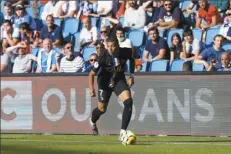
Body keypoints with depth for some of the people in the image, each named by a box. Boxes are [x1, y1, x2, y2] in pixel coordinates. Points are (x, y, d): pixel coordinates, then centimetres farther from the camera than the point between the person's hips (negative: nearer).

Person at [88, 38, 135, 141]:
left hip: (119, 80, 2)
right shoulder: (103, 57, -27)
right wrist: (91, 88, -30)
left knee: (128, 101, -22)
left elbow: (132, 60, 6)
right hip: (105, 82, -2)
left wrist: (131, 76, 0)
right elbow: (92, 74, -17)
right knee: (102, 109, 10)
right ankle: (93, 121, 49)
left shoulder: (125, 52, -20)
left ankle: (123, 132, -18)